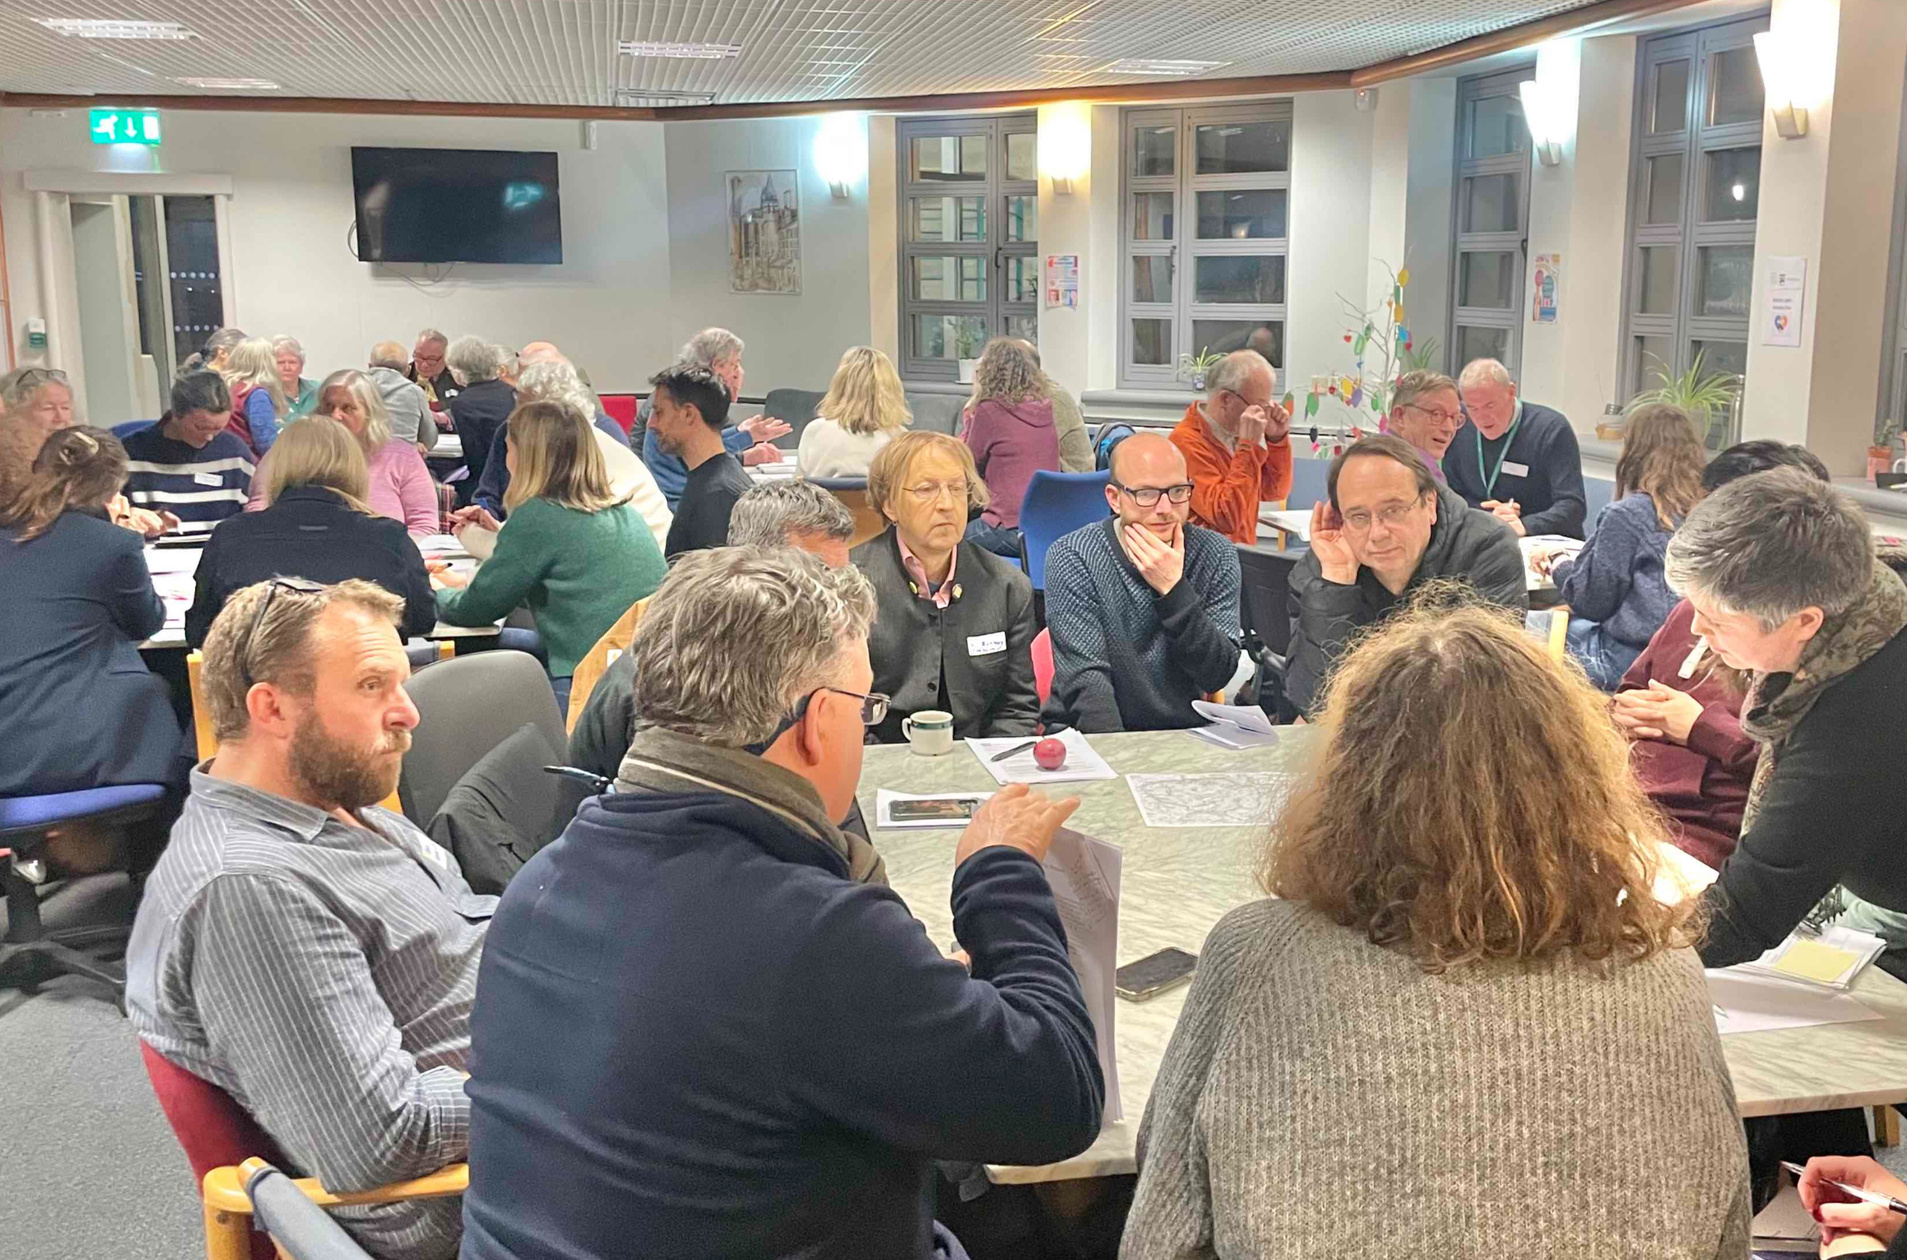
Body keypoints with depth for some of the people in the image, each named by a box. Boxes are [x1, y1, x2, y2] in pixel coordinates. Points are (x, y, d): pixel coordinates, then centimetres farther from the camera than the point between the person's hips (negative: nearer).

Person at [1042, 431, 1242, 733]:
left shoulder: (1216, 556, 0)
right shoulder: (1072, 559, -7)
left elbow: (1218, 675, -8)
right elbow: (1085, 679, -14)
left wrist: (1174, 590, -18)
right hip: (1088, 735, -1)